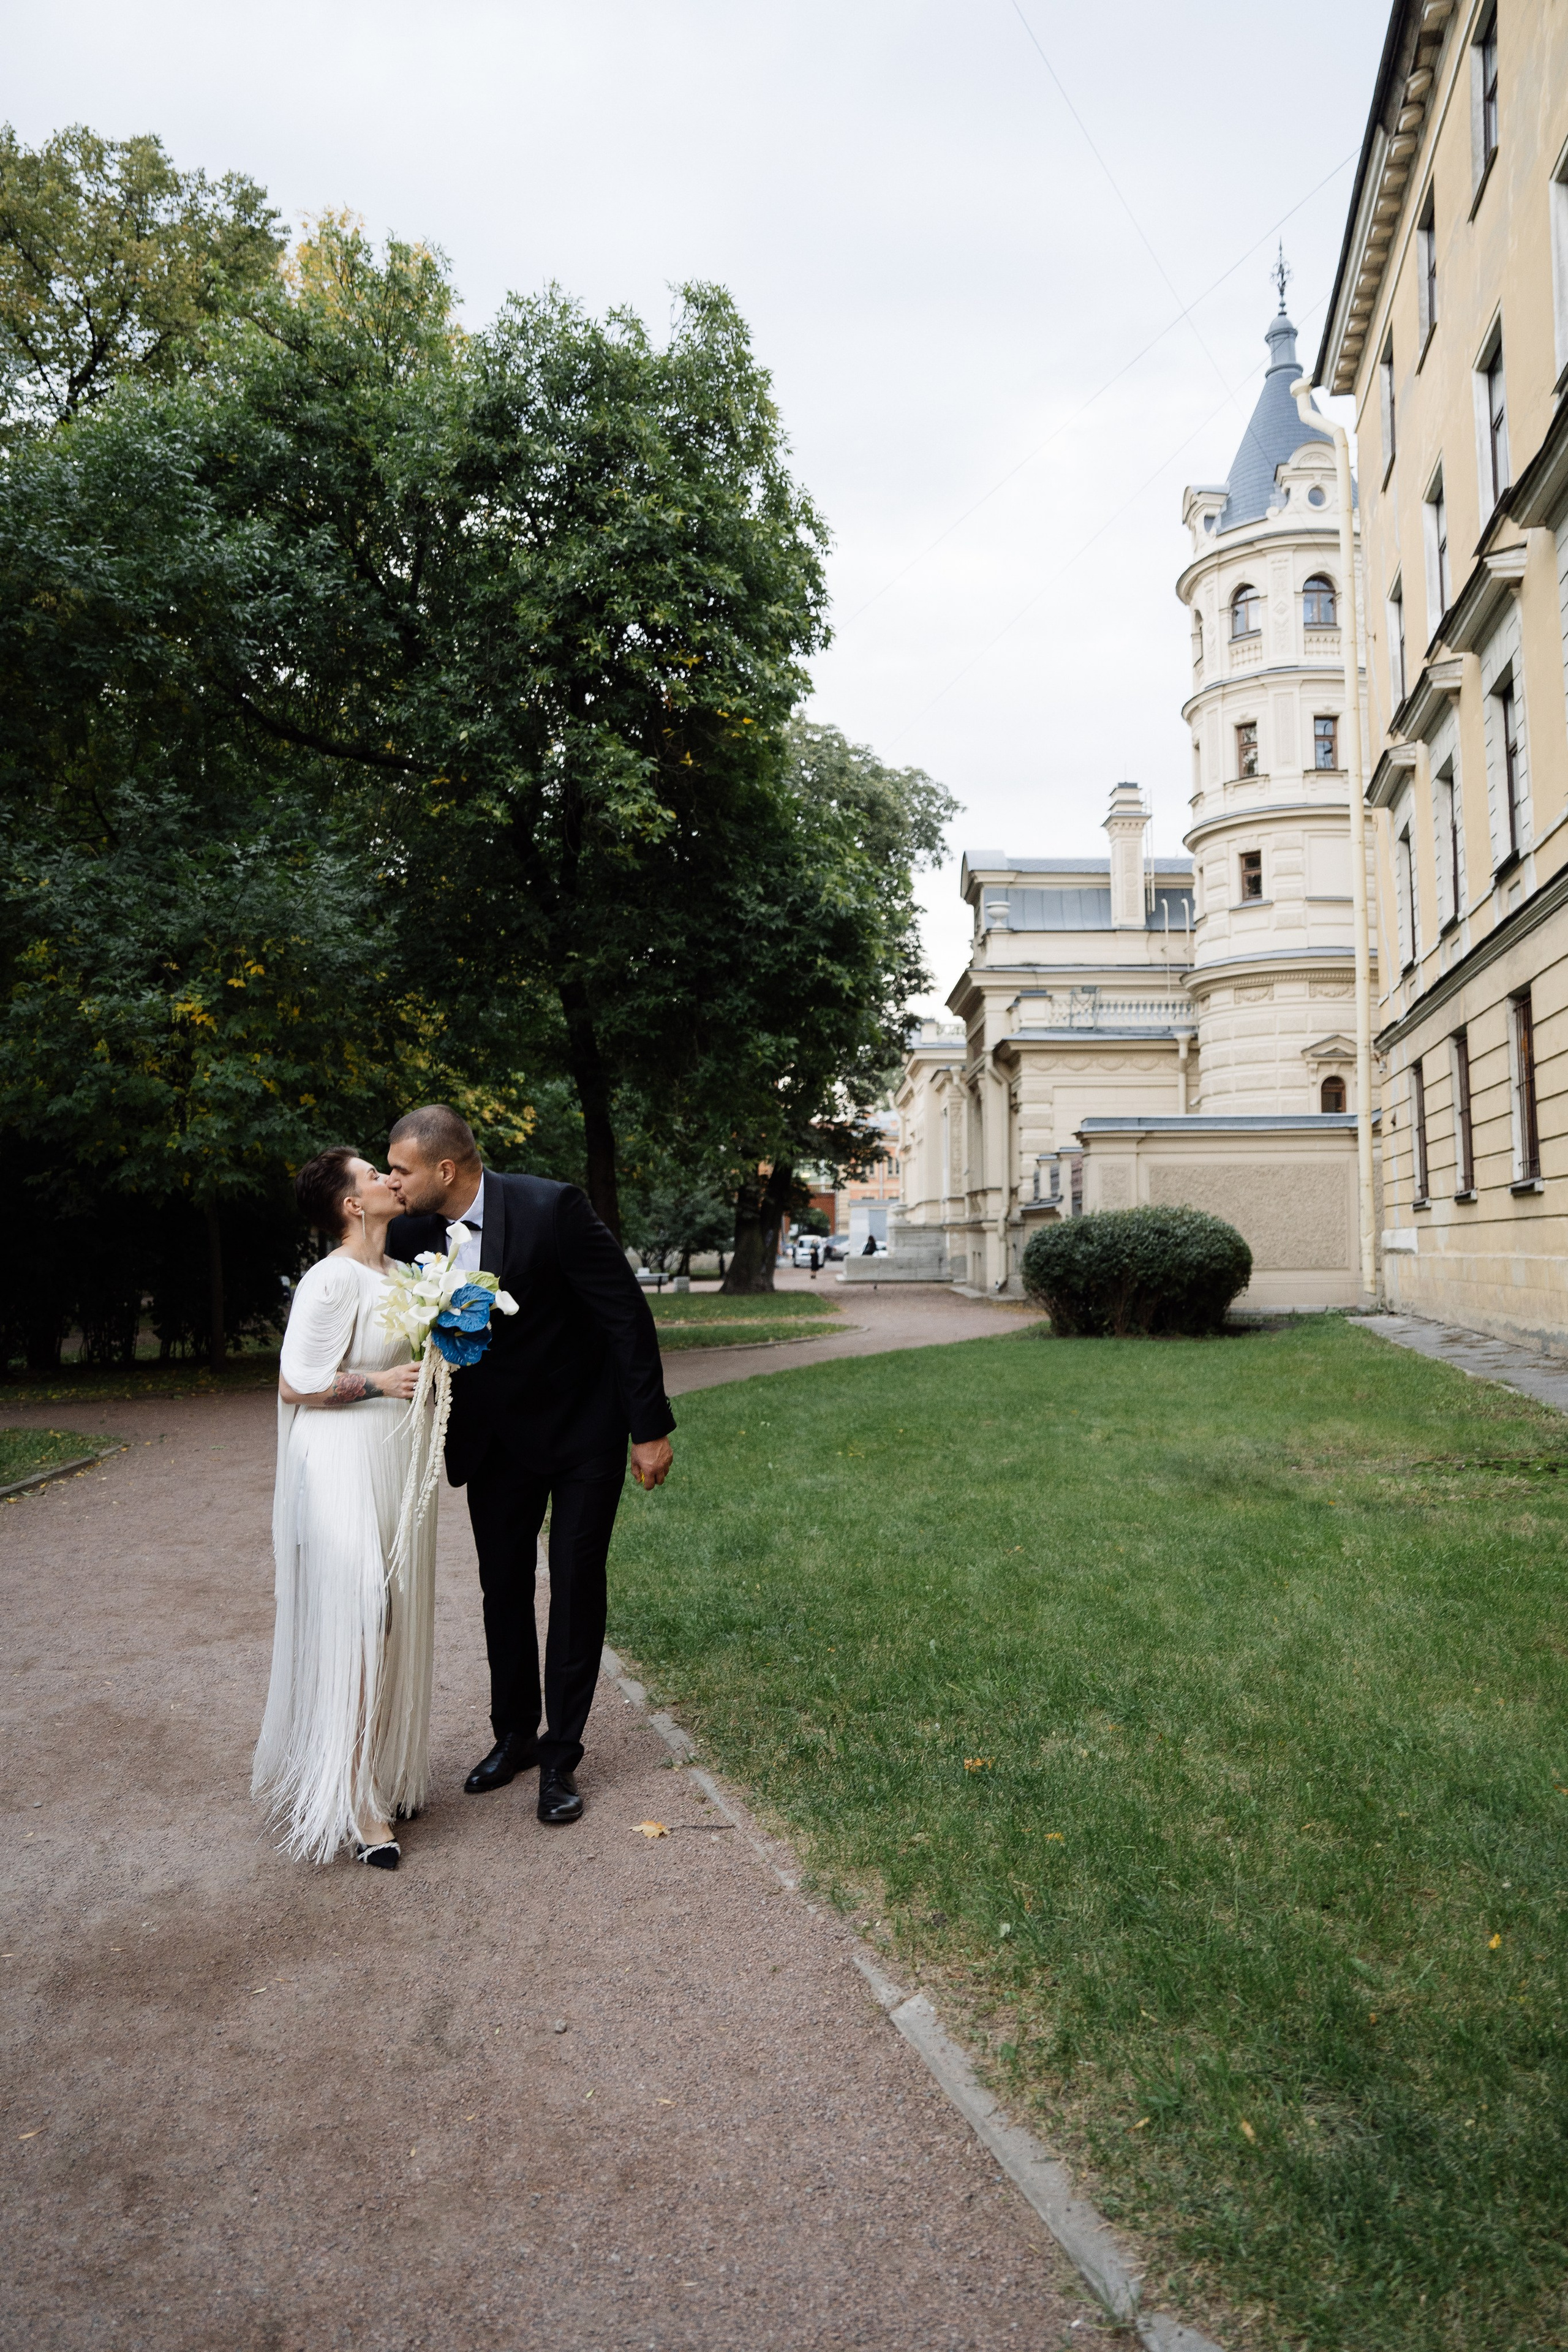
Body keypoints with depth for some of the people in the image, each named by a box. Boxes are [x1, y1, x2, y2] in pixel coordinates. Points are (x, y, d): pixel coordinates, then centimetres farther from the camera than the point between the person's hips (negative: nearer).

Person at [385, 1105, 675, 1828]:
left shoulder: (551, 1208, -25)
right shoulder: (412, 1233, -9)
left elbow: (625, 1312, -21)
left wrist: (651, 1428, -19)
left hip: (582, 1430, -5)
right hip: (495, 1438, 5)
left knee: (577, 1591, 4)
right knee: (502, 1589, 15)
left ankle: (560, 1755, 20)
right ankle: (513, 1735, 34)